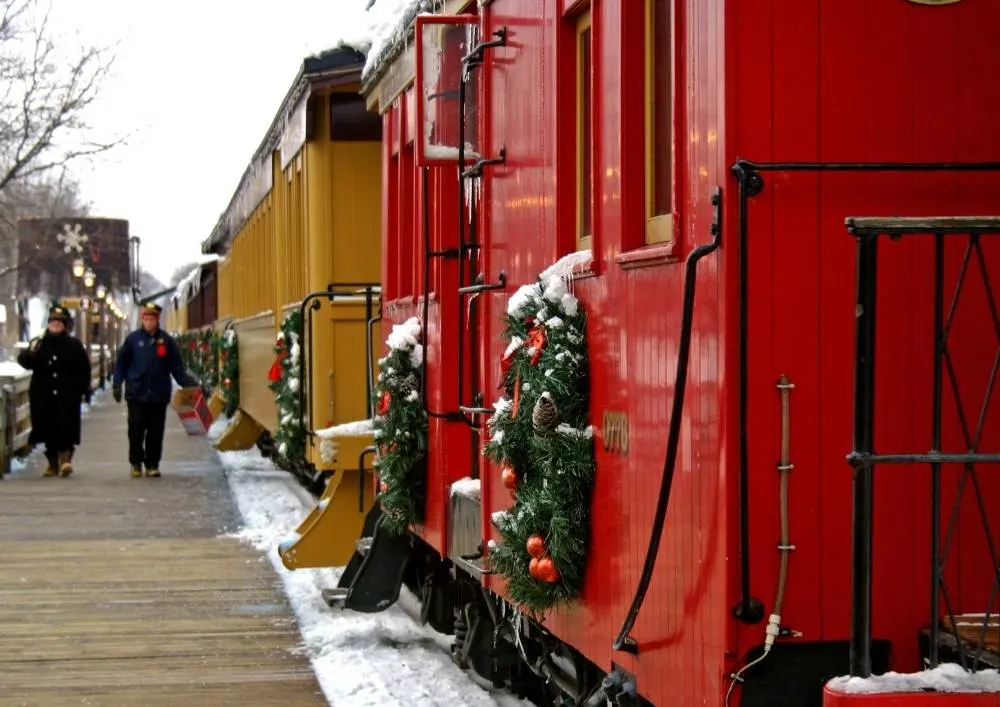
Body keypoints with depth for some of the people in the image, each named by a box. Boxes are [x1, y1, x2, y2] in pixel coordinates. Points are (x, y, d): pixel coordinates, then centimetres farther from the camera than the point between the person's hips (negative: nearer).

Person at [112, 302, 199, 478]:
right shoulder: (133, 339, 5)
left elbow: (177, 366, 8)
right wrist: (117, 384, 1)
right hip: (136, 393, -1)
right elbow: (121, 363, 9)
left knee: (156, 432, 3)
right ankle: (136, 463, 10)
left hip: (159, 395, 1)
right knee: (136, 431, -1)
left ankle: (152, 464, 12)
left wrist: (188, 383, -4)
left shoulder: (166, 341, 7)